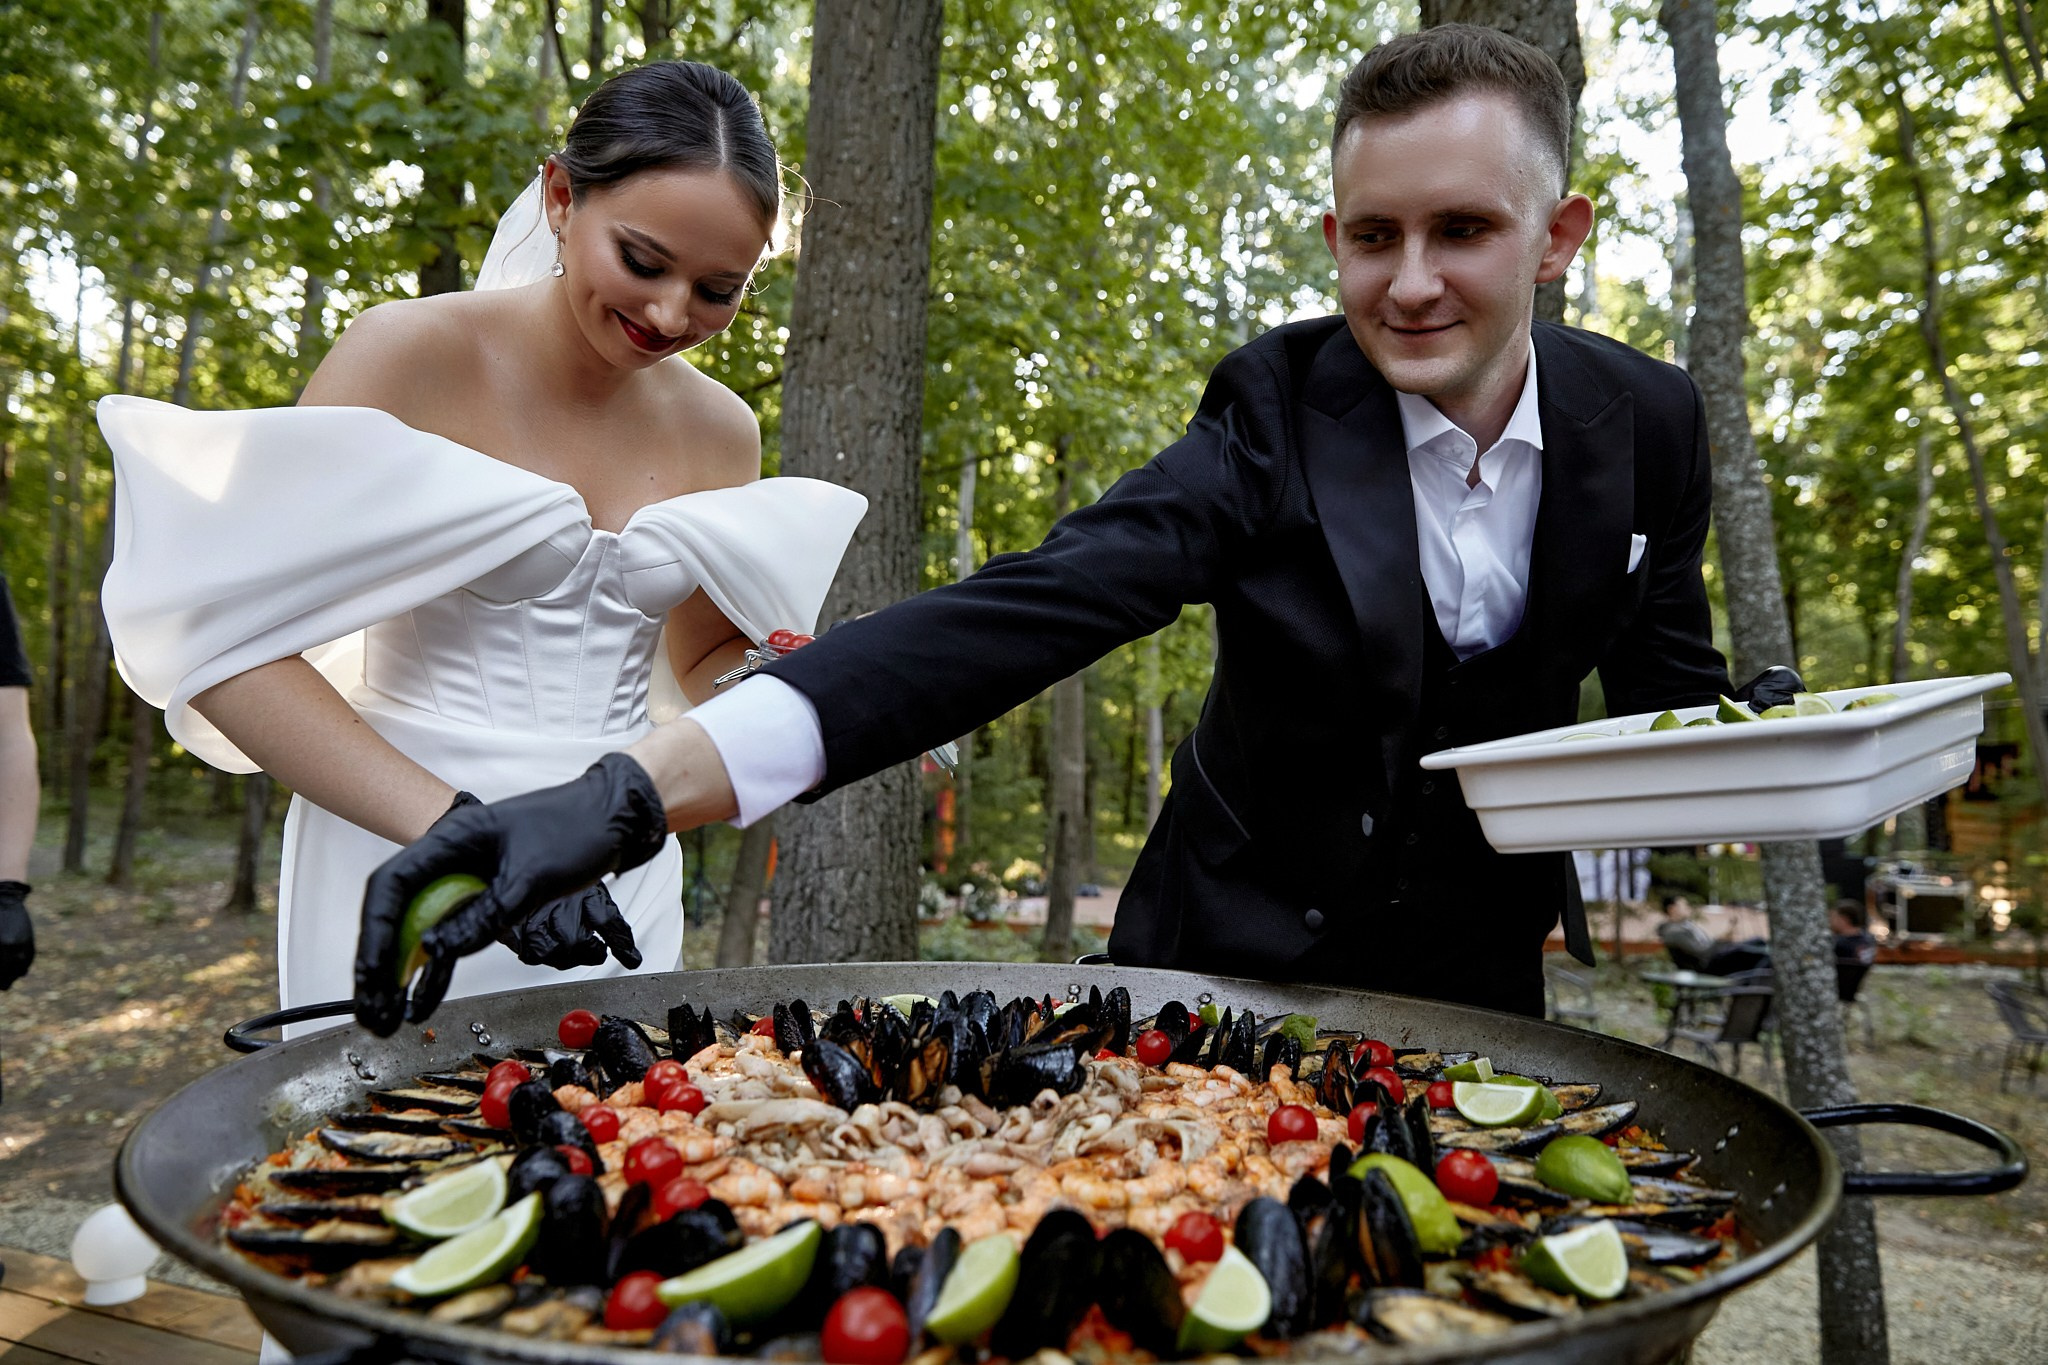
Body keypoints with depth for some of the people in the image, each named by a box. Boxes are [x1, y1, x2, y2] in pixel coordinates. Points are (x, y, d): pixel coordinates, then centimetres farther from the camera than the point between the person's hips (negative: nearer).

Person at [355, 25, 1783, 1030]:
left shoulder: (1645, 425, -8)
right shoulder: (1281, 413, -19)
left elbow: (1666, 685, 5)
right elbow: (1008, 619, -32)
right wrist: (626, 790, -44)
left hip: (1477, 977, 3)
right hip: (1233, 954, -2)